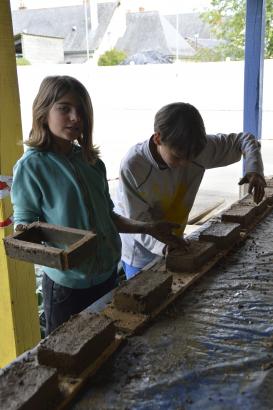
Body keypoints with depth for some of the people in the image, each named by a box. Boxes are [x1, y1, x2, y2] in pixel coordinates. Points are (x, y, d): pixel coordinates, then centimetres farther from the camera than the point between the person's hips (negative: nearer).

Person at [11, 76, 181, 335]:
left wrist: (150, 228, 3)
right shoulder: (31, 166, -13)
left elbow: (107, 217, 10)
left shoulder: (92, 162, 3)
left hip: (107, 273, 6)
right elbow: (24, 220, -11)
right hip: (66, 282, -5)